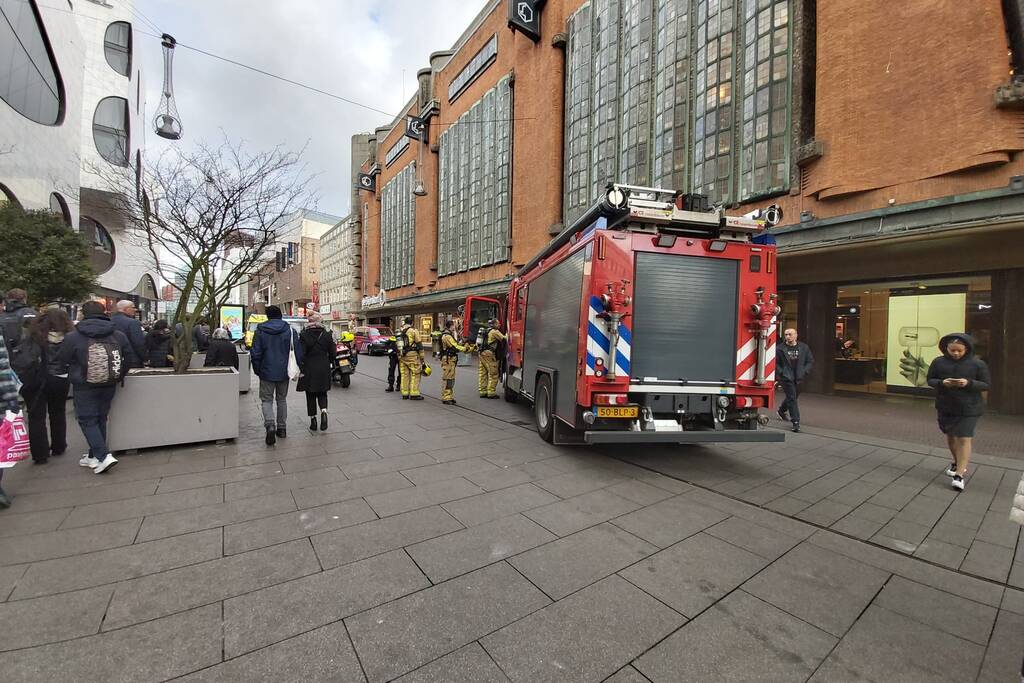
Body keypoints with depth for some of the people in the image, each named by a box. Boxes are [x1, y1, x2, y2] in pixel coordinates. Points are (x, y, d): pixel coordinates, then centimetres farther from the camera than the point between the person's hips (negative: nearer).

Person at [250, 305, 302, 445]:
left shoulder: (260, 330, -4)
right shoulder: (290, 330, -2)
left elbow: (255, 353, -4)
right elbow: (298, 351, -4)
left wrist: (257, 370, 8)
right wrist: (300, 368, 5)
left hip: (267, 372, -2)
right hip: (284, 372, 2)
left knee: (266, 399, 7)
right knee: (282, 399, 15)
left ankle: (270, 425, -16)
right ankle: (282, 428, 20)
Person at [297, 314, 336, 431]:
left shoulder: (304, 335, -8)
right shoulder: (327, 335, -2)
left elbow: (301, 354, -11)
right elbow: (333, 353, 1)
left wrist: (300, 369, -5)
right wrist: (331, 365, 16)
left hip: (309, 369, -1)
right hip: (324, 370, 2)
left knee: (310, 395, 10)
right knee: (322, 393, 13)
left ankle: (313, 420, 14)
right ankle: (324, 411, -13)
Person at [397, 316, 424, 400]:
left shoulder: (400, 333, 13)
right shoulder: (414, 331, -5)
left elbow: (398, 345, 16)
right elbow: (419, 344, -8)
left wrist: (399, 356, 23)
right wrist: (422, 357, -3)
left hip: (402, 355, 6)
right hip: (412, 355, -6)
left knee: (404, 375, 11)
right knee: (415, 375, -1)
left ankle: (404, 394, 14)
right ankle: (414, 394, -3)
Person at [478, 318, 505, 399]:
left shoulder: (485, 331, 22)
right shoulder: (495, 331, -5)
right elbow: (503, 339, -8)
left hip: (482, 353, 9)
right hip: (489, 353, -9)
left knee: (483, 374, 10)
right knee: (493, 374, -4)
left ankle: (483, 392, 13)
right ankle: (491, 392, -6)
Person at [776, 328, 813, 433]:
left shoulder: (804, 347, 3)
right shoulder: (780, 348, -5)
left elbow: (810, 361, 8)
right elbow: (775, 363, 0)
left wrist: (804, 372, -3)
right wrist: (781, 373, -10)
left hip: (799, 378, 4)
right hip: (786, 378, -4)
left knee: (794, 396, 18)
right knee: (792, 398, -7)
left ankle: (782, 410, 44)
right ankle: (796, 422, -4)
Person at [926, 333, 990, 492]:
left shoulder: (978, 364, -7)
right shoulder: (938, 362, -3)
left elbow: (985, 385, -4)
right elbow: (930, 380, 2)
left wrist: (968, 383, -23)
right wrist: (942, 383, -19)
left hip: (969, 408, -3)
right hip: (945, 407, 3)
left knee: (964, 439, -6)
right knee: (950, 436, 18)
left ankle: (959, 475, -2)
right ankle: (957, 463, 40)